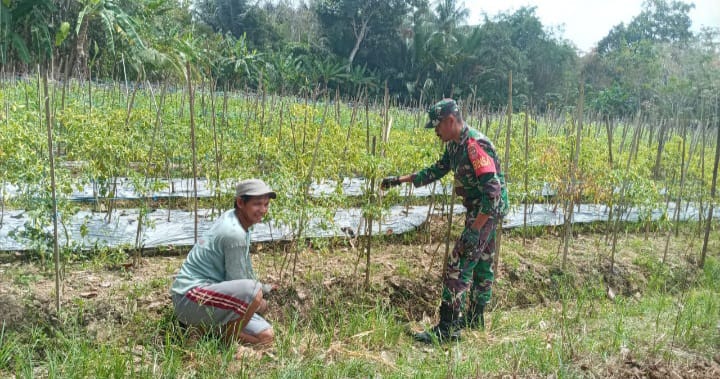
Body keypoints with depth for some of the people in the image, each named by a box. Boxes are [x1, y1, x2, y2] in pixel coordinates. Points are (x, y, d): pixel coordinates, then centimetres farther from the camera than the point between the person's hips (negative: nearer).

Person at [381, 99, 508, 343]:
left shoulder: (475, 145, -25)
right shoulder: (455, 145, 7)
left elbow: (493, 190, -28)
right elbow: (436, 171, 19)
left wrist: (475, 228, -30)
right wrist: (400, 180, 14)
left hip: (488, 210, -10)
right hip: (478, 209, 10)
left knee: (459, 264, -12)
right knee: (481, 262, 18)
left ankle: (448, 327, -8)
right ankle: (475, 318, 31)